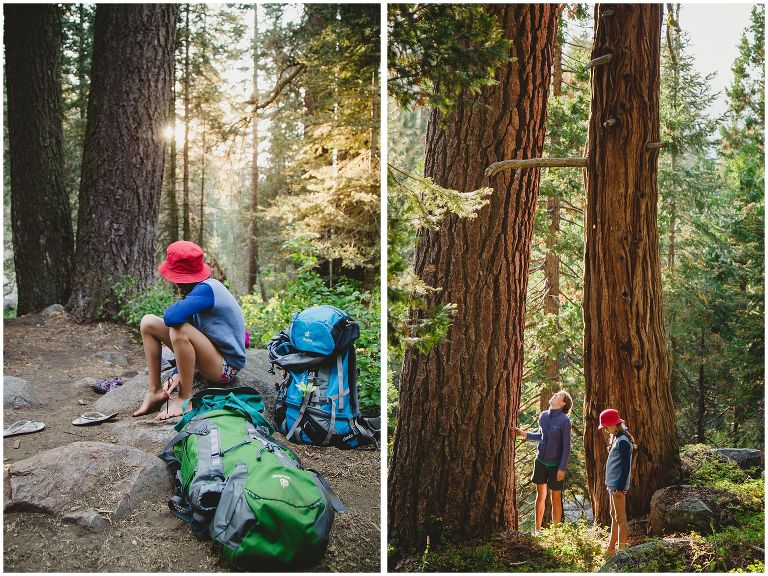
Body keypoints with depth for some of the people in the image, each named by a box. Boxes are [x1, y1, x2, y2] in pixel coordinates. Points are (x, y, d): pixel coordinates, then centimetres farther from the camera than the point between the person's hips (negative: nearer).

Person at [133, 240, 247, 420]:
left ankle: (185, 398, -16)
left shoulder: (206, 289, -24)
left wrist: (178, 305, -13)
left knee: (179, 330, -34)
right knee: (148, 323, 3)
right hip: (211, 352, 9)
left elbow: (171, 317, -38)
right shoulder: (199, 288, 2)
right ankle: (155, 390, 4)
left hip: (225, 367, -9)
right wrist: (177, 372, -4)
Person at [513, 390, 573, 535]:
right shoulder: (543, 416, 1)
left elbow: (566, 446, -13)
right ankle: (537, 529, 22)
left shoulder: (564, 420, -15)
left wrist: (562, 468, -15)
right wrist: (525, 434, 4)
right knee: (540, 496, 12)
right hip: (541, 461, 5)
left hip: (555, 465, -5)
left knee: (556, 498, 7)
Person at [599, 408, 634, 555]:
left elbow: (626, 466, -20)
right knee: (614, 516, 17)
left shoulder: (623, 441, -18)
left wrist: (620, 487, -20)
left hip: (618, 486, -10)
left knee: (620, 518, -3)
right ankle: (611, 548, 27)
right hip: (613, 485, 10)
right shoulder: (616, 438, 11)